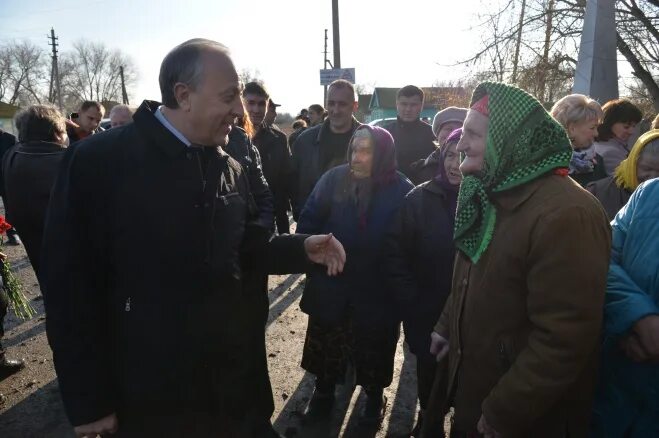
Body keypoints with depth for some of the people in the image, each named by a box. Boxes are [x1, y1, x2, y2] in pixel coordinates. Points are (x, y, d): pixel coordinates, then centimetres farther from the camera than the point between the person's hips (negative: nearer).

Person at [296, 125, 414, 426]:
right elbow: (308, 222, -4)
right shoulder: (334, 179, -9)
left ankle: (375, 396, 45)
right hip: (331, 283, 2)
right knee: (326, 342, 19)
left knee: (373, 347, 18)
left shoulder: (401, 191, -13)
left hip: (377, 289, -1)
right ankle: (323, 390, 46)